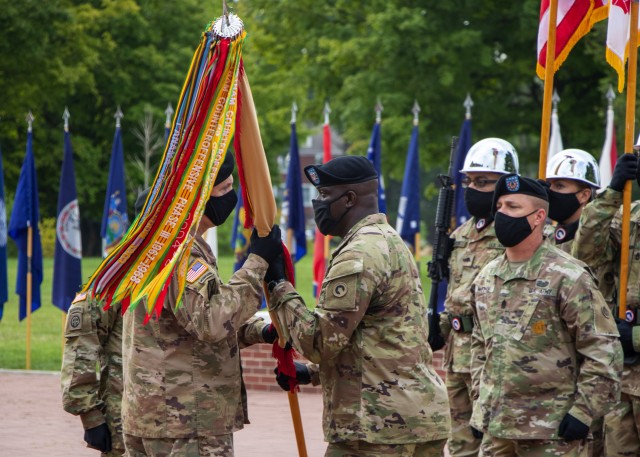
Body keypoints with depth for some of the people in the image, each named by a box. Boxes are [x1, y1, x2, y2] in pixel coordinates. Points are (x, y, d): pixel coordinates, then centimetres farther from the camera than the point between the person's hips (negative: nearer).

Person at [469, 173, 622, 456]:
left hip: (551, 433, -7)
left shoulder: (568, 278, -10)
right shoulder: (486, 279, 11)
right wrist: (480, 403, 16)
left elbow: (604, 351, -11)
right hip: (494, 429, 7)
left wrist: (582, 413, -14)